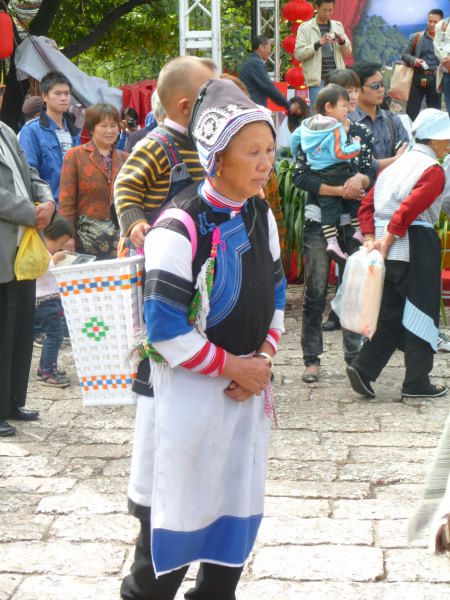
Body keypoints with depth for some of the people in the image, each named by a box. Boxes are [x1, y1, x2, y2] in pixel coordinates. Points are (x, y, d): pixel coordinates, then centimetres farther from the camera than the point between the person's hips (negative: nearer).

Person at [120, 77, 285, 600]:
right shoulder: (180, 228, -20)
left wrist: (263, 357, -1)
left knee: (238, 506, 14)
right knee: (177, 514, 4)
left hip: (247, 390, 7)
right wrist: (233, 366, -14)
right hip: (188, 393, -7)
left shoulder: (261, 216, 4)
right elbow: (165, 330, -21)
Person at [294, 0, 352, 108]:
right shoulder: (305, 27, 1)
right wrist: (318, 43, -19)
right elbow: (298, 54, -8)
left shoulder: (338, 26, 14)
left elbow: (348, 52, 16)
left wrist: (342, 42, -5)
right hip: (317, 79, -4)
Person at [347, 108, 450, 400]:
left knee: (391, 315, 15)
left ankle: (363, 369, 3)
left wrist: (370, 239, 4)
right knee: (421, 314, 4)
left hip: (391, 252, 7)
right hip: (417, 250, -7)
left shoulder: (395, 165, 15)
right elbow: (408, 210, -21)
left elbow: (367, 204, 9)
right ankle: (417, 383, 11)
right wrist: (387, 241, -16)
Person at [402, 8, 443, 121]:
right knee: (411, 112, 0)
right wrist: (414, 60, -10)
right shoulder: (416, 37, 9)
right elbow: (404, 55, 11)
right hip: (417, 78, 0)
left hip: (435, 80, 0)